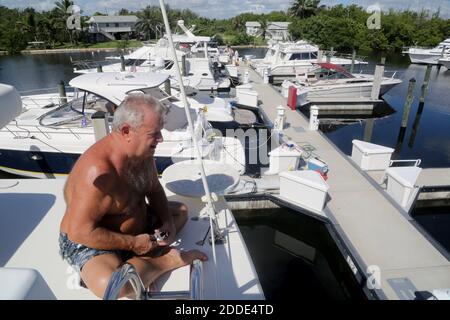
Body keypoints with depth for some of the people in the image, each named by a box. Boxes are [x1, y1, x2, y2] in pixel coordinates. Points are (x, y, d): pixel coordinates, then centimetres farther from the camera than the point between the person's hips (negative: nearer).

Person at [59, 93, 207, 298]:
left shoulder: (143, 151, -9)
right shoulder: (99, 172, -34)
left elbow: (154, 190, 7)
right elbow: (80, 232, -29)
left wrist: (167, 221, -9)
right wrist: (133, 243, -22)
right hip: (91, 242, -8)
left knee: (180, 210, 12)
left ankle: (147, 256, -9)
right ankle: (167, 259, -10)